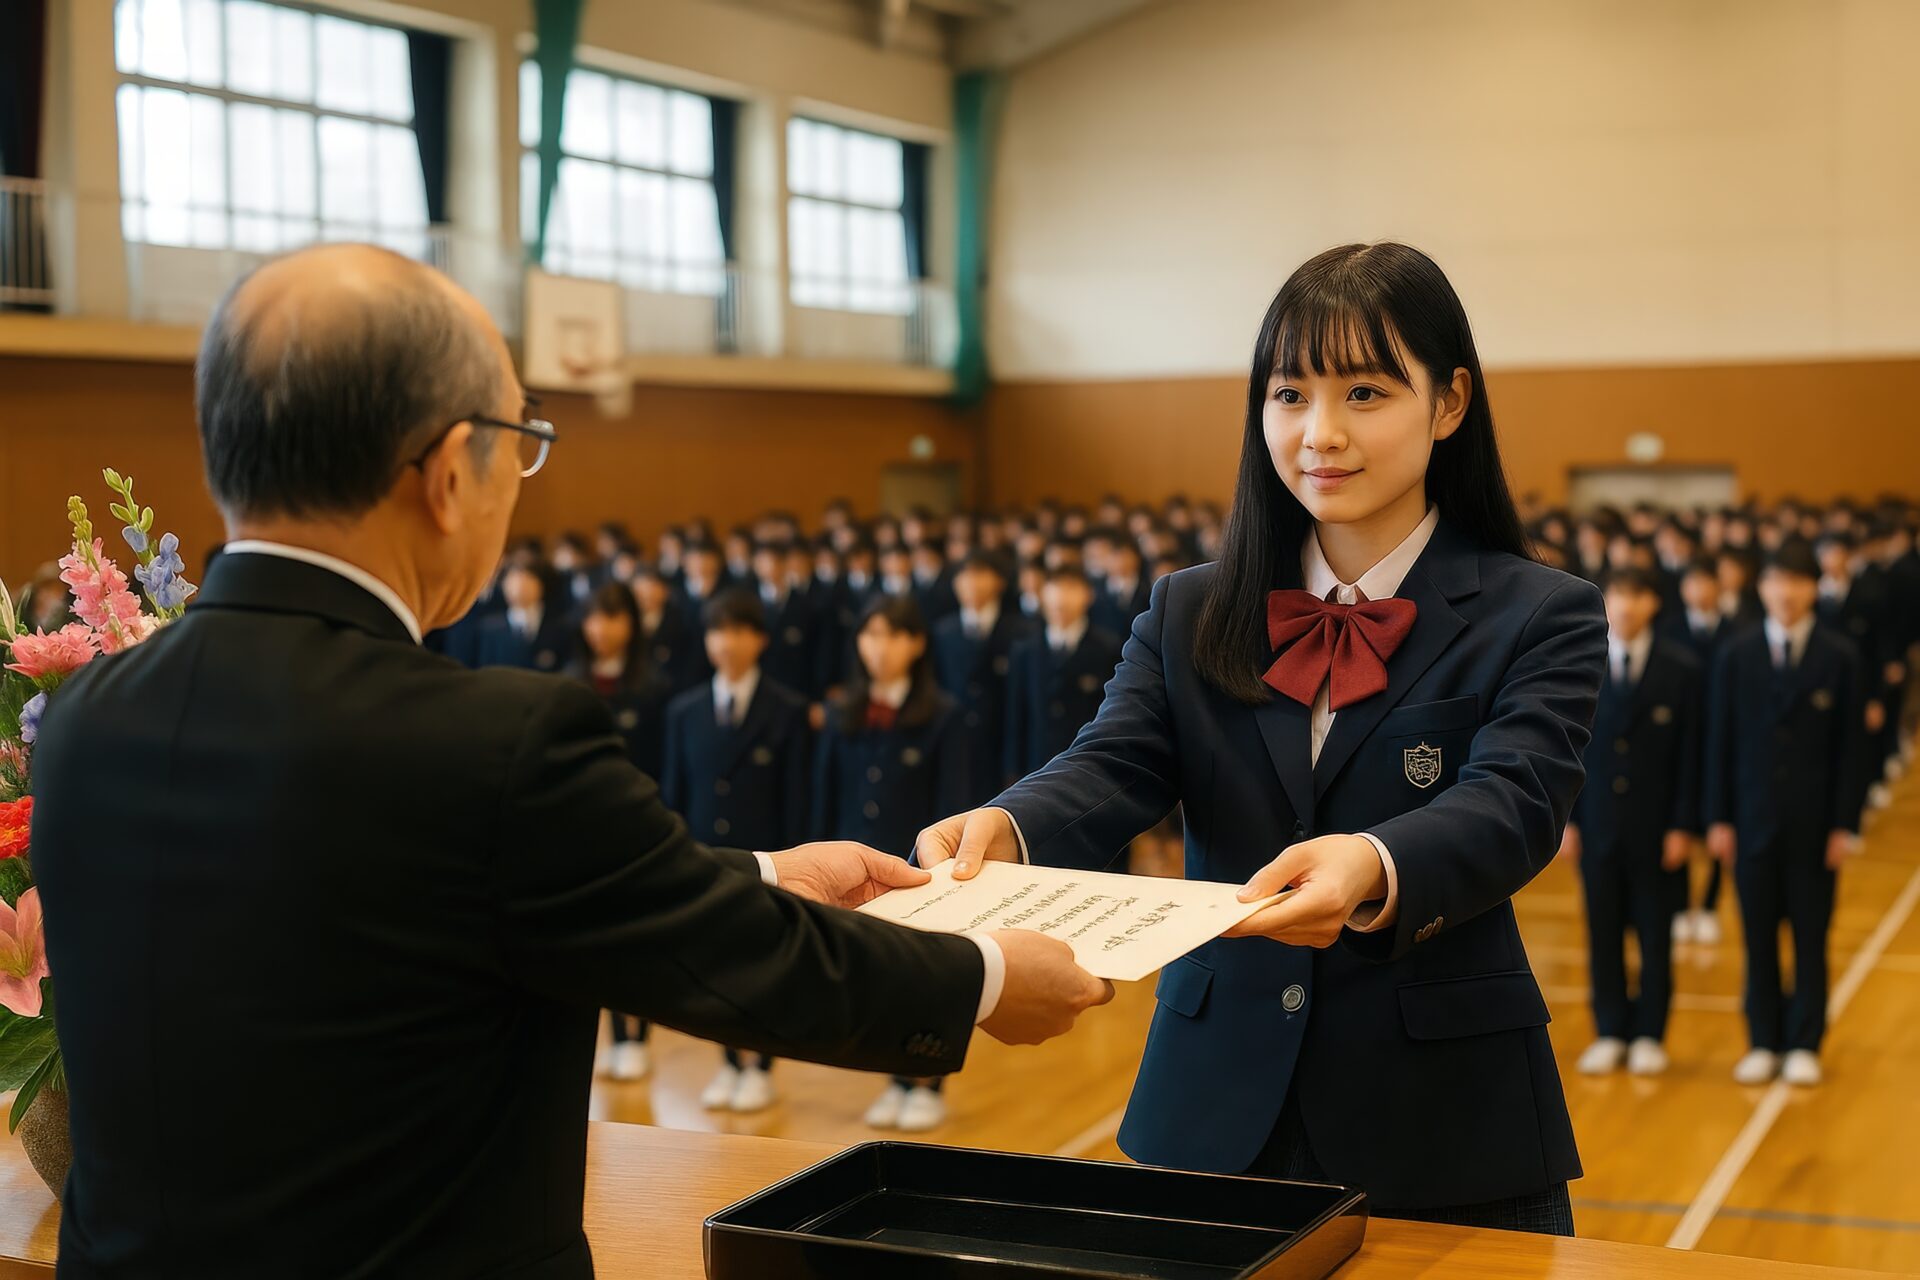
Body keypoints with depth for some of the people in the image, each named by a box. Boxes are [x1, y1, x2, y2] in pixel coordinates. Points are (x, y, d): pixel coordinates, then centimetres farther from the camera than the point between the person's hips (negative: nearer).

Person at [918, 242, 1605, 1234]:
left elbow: (1512, 802, -19)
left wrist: (1375, 871, -42)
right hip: (1216, 1114, 3)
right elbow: (1112, 767, -7)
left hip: (1441, 1125, -2)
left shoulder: (1541, 620, -3)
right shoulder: (1187, 615, 7)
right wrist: (1006, 830, -31)